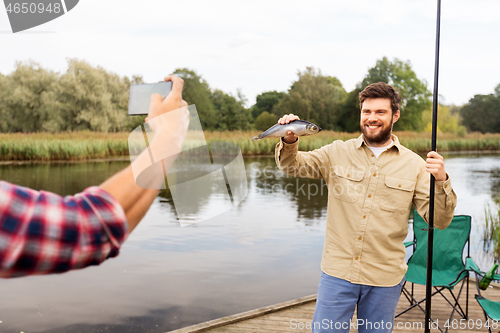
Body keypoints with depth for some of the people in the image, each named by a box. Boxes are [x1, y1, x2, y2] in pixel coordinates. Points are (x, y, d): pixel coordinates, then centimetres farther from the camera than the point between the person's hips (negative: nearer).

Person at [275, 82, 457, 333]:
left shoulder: (414, 164, 1)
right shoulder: (337, 152, 3)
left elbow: (439, 220, -3)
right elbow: (292, 165, 5)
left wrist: (441, 182, -21)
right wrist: (289, 141, -17)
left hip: (385, 279, 0)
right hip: (337, 273, 0)